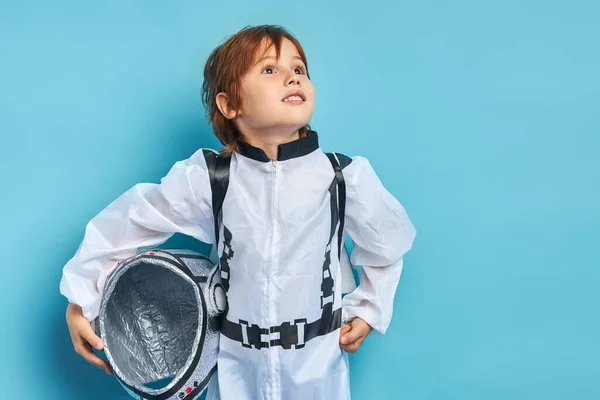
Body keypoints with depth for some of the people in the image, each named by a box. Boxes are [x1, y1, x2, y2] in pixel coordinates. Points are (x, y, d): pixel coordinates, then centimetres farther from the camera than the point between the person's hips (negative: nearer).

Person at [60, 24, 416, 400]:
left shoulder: (346, 176, -15)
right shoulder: (205, 178, -17)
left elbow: (389, 245, 3)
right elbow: (125, 223, -5)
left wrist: (369, 310, 3)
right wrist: (81, 302, -2)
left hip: (318, 368, 1)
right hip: (236, 366, 0)